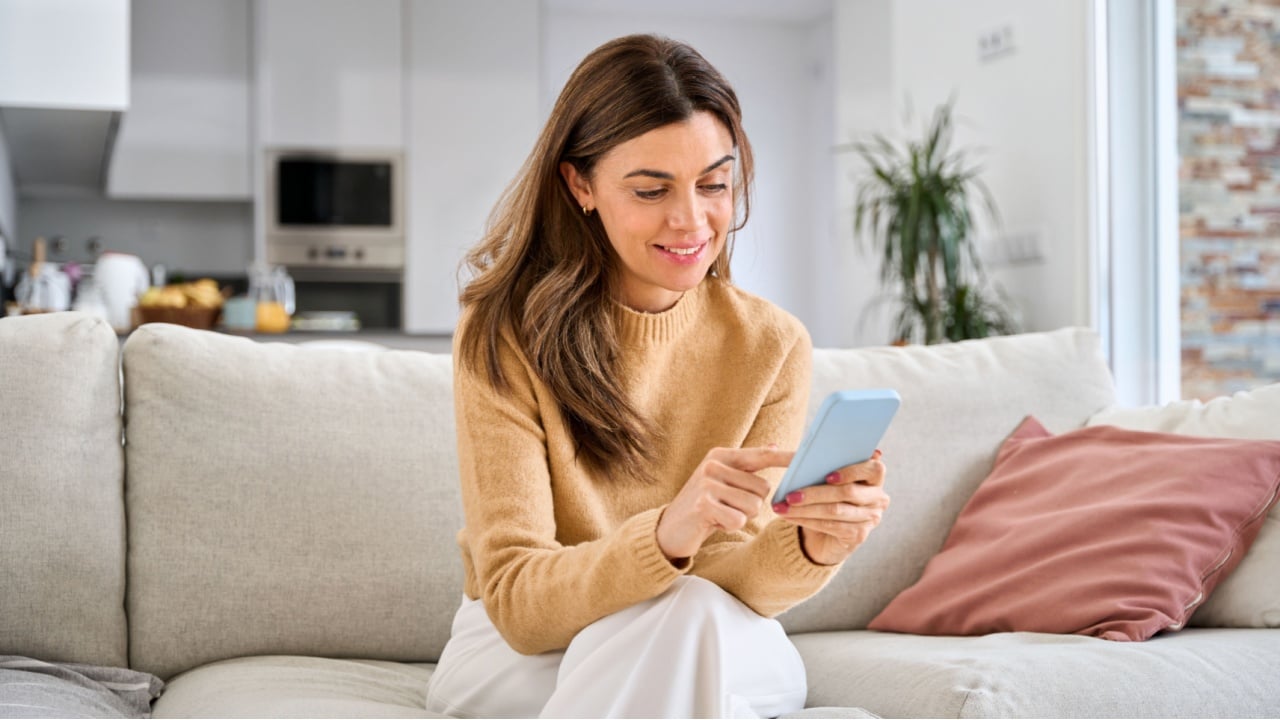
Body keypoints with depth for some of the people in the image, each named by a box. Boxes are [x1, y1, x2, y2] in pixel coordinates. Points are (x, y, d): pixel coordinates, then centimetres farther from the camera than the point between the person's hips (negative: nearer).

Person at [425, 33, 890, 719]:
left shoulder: (773, 346, -4)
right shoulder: (503, 335, -13)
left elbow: (732, 586, -10)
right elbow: (518, 604, -20)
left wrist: (809, 546, -34)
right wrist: (669, 533, -39)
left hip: (720, 647, 2)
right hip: (521, 656, -2)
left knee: (689, 620, -35)